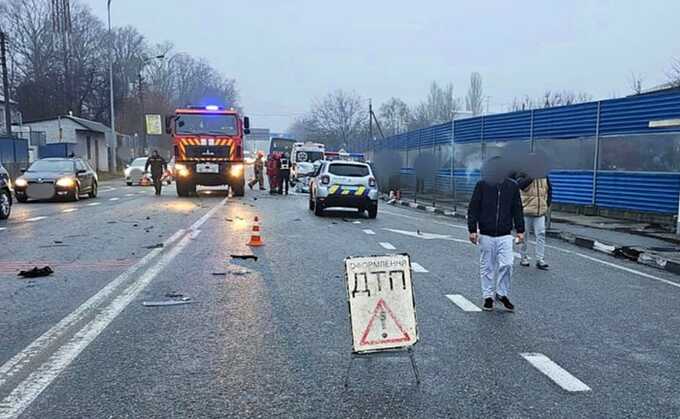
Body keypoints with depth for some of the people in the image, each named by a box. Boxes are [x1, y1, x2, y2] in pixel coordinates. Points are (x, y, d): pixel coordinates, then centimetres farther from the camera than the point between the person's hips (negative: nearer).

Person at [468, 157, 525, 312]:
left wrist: (520, 230, 6)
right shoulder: (482, 185, -3)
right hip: (486, 235, -1)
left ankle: (502, 294, 11)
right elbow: (473, 209, -1)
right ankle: (488, 296, 19)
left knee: (506, 264, -9)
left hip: (505, 236, 1)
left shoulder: (512, 186, 3)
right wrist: (472, 229, -7)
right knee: (487, 267, 6)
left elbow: (517, 210, 10)